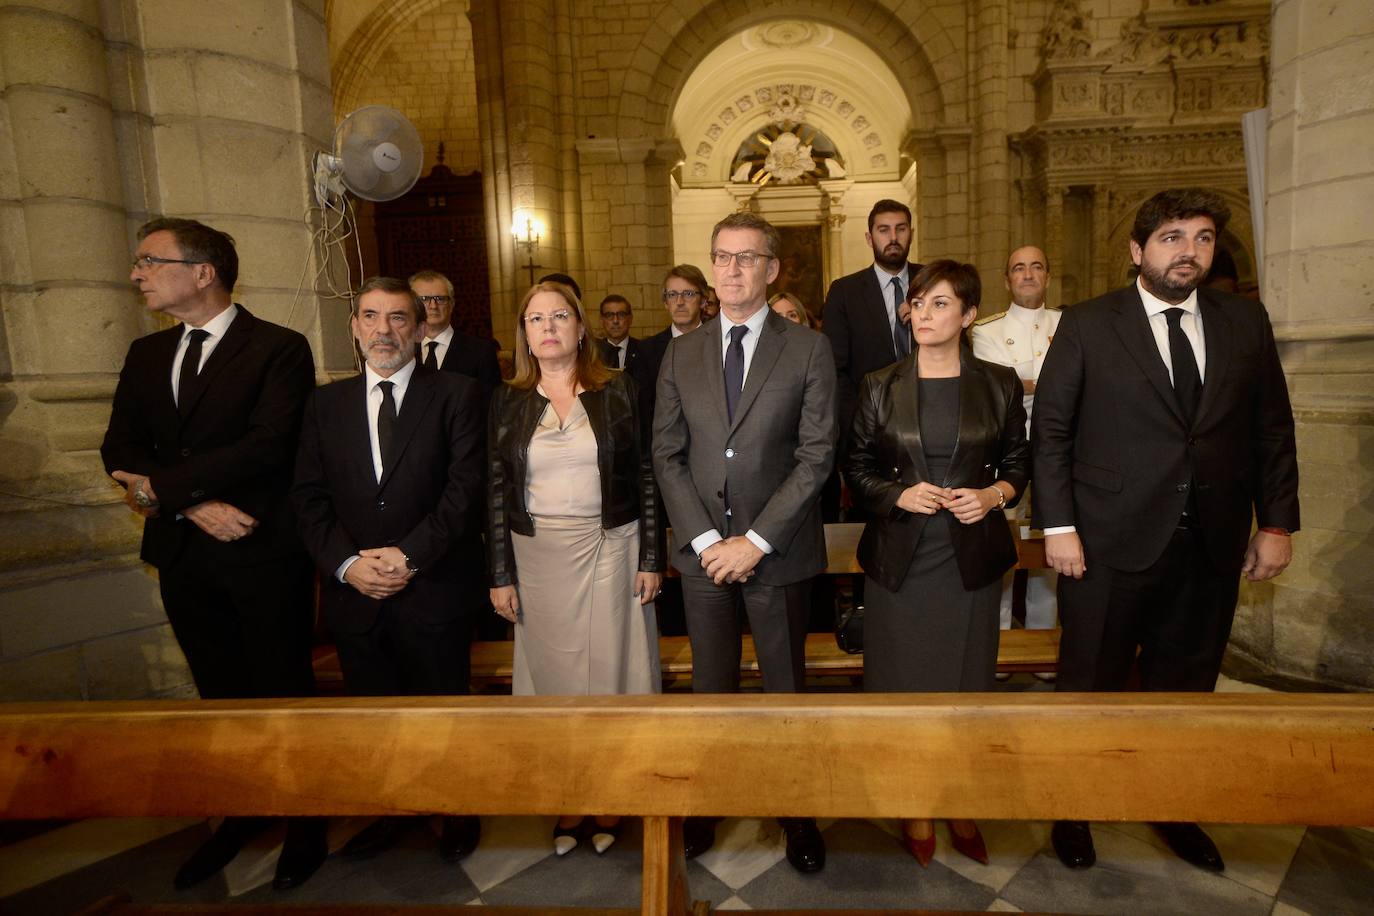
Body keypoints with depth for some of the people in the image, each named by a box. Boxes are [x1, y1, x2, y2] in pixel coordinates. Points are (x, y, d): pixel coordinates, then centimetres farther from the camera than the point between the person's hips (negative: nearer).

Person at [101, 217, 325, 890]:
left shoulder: (280, 349, -9)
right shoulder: (146, 354, 12)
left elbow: (267, 445, -20)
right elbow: (120, 449, 4)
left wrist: (160, 487, -13)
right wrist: (194, 503, -13)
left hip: (263, 554, -6)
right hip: (184, 556, 6)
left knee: (284, 690, 9)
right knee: (221, 694, 19)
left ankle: (305, 820, 30)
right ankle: (241, 814, 40)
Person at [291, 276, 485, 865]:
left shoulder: (456, 394, -3)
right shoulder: (327, 402, 9)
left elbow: (466, 487, -11)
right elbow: (308, 496, 4)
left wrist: (410, 555, -18)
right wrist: (346, 563, -10)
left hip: (431, 591, -3)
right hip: (352, 594, 4)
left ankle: (459, 811, 37)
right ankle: (395, 811, 42)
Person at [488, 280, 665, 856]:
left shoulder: (619, 391, -2)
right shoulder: (508, 403, 3)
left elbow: (646, 477, -1)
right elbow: (497, 494, 3)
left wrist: (651, 558, -4)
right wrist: (501, 575, 1)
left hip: (611, 550, -1)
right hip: (538, 556, 2)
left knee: (610, 669, 8)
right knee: (553, 675, 10)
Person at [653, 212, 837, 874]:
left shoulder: (808, 349, -3)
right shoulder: (681, 353, 6)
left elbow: (816, 456, -8)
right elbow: (667, 455, 2)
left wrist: (755, 540, -13)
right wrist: (705, 539, -8)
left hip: (778, 552, -2)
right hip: (702, 549, 3)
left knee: (785, 686, 13)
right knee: (711, 686, 16)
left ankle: (798, 812, 34)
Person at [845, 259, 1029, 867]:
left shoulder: (999, 384, 3)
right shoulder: (879, 387, 2)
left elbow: (1018, 461, 10)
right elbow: (857, 466, 4)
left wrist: (993, 494, -10)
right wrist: (899, 495, -14)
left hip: (971, 557, 1)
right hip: (899, 558, 0)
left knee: (966, 680, 11)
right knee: (904, 682, 8)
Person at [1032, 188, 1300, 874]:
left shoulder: (1245, 321, 7)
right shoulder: (1086, 325, -4)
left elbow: (1272, 428, 9)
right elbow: (1050, 432, -6)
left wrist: (1277, 520, 4)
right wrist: (1057, 526, -12)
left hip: (1212, 547, 4)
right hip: (1109, 544, -3)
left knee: (1184, 685, 18)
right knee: (1089, 686, 9)